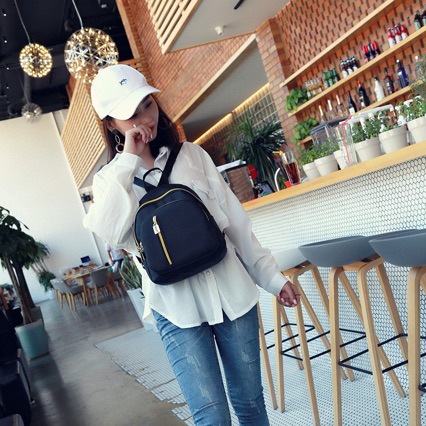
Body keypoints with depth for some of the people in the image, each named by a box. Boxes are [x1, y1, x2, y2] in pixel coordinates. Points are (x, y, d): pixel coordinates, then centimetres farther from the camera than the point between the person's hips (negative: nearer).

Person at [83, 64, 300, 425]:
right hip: (177, 308, -2)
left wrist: (273, 277, 6)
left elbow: (235, 222, 6)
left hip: (233, 293, 2)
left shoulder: (191, 155, 5)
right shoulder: (111, 179, 1)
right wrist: (128, 159, -17)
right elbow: (109, 232, -22)